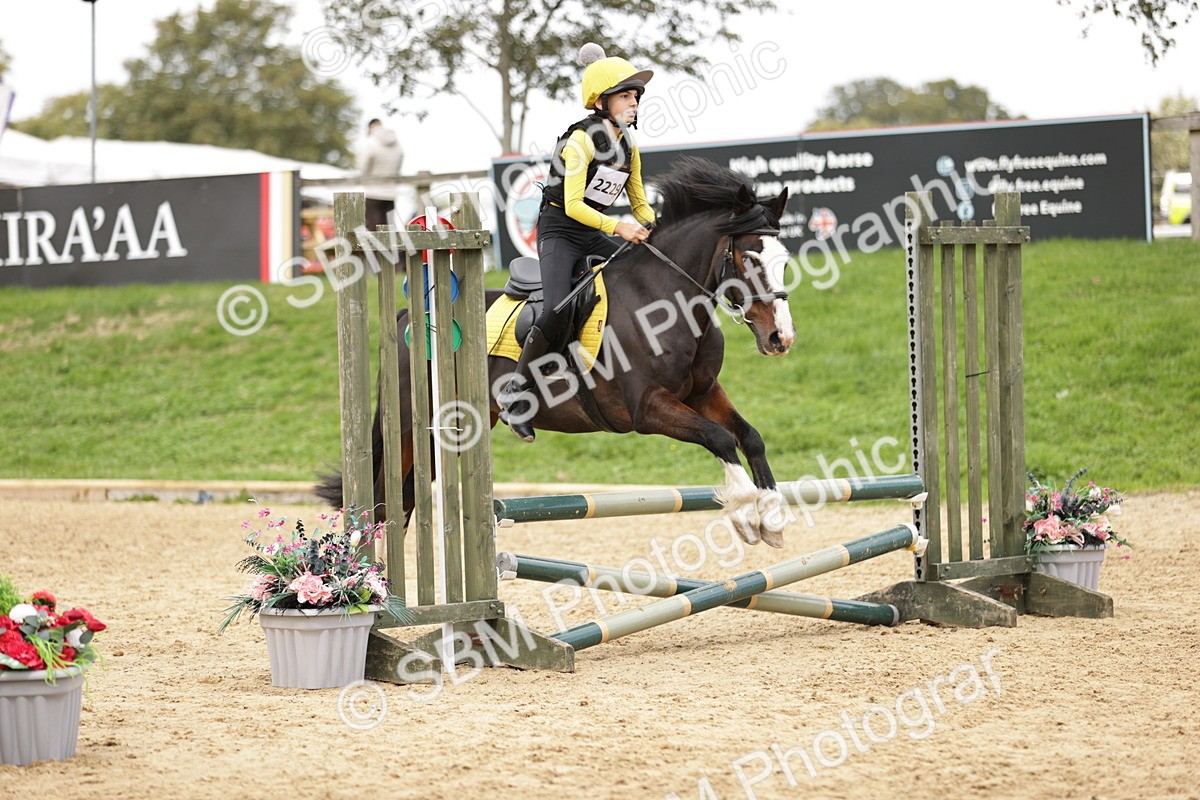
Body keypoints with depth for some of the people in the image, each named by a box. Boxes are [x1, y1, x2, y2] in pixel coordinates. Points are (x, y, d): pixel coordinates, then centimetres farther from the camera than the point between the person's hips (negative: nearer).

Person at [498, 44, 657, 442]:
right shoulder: (580, 141, -16)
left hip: (592, 234, 8)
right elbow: (573, 206, -23)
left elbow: (639, 203, 16)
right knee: (559, 312, -26)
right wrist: (617, 227, -34)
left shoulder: (628, 146, 7)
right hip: (559, 230, -8)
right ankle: (516, 394, -14)